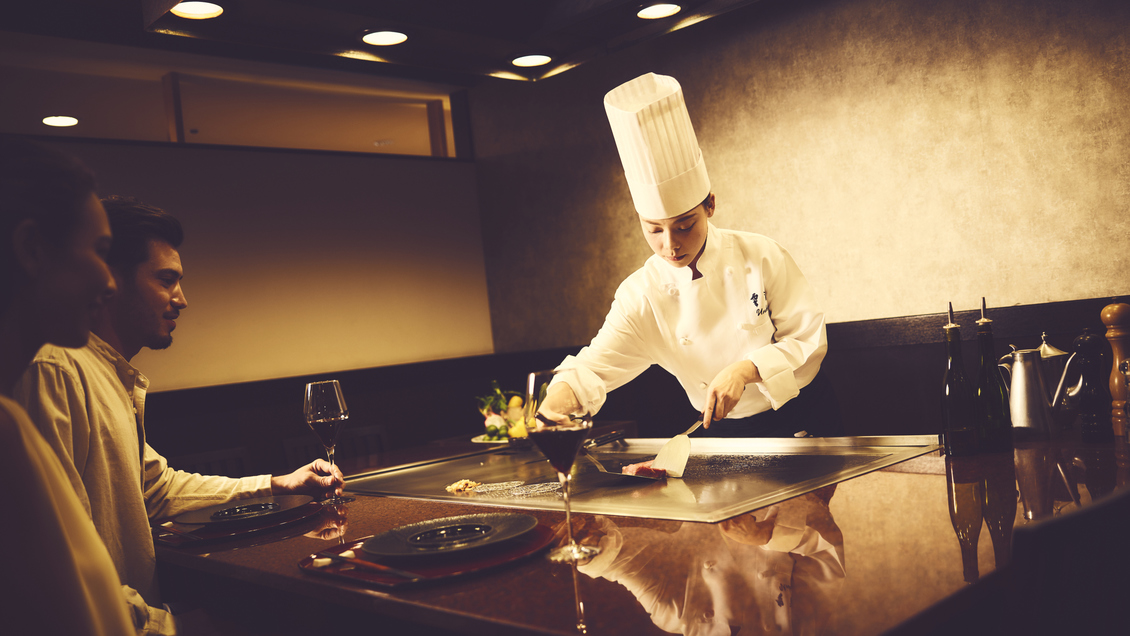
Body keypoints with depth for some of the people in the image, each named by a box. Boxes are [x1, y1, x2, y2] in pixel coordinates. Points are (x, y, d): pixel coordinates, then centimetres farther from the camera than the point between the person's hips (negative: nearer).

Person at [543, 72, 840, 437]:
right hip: (726, 436, 2)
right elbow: (593, 368, -16)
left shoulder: (762, 258, -13)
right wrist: (546, 407, -38)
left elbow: (810, 341, -8)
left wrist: (746, 370, -26)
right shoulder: (641, 295, -11)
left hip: (803, 421, -1)